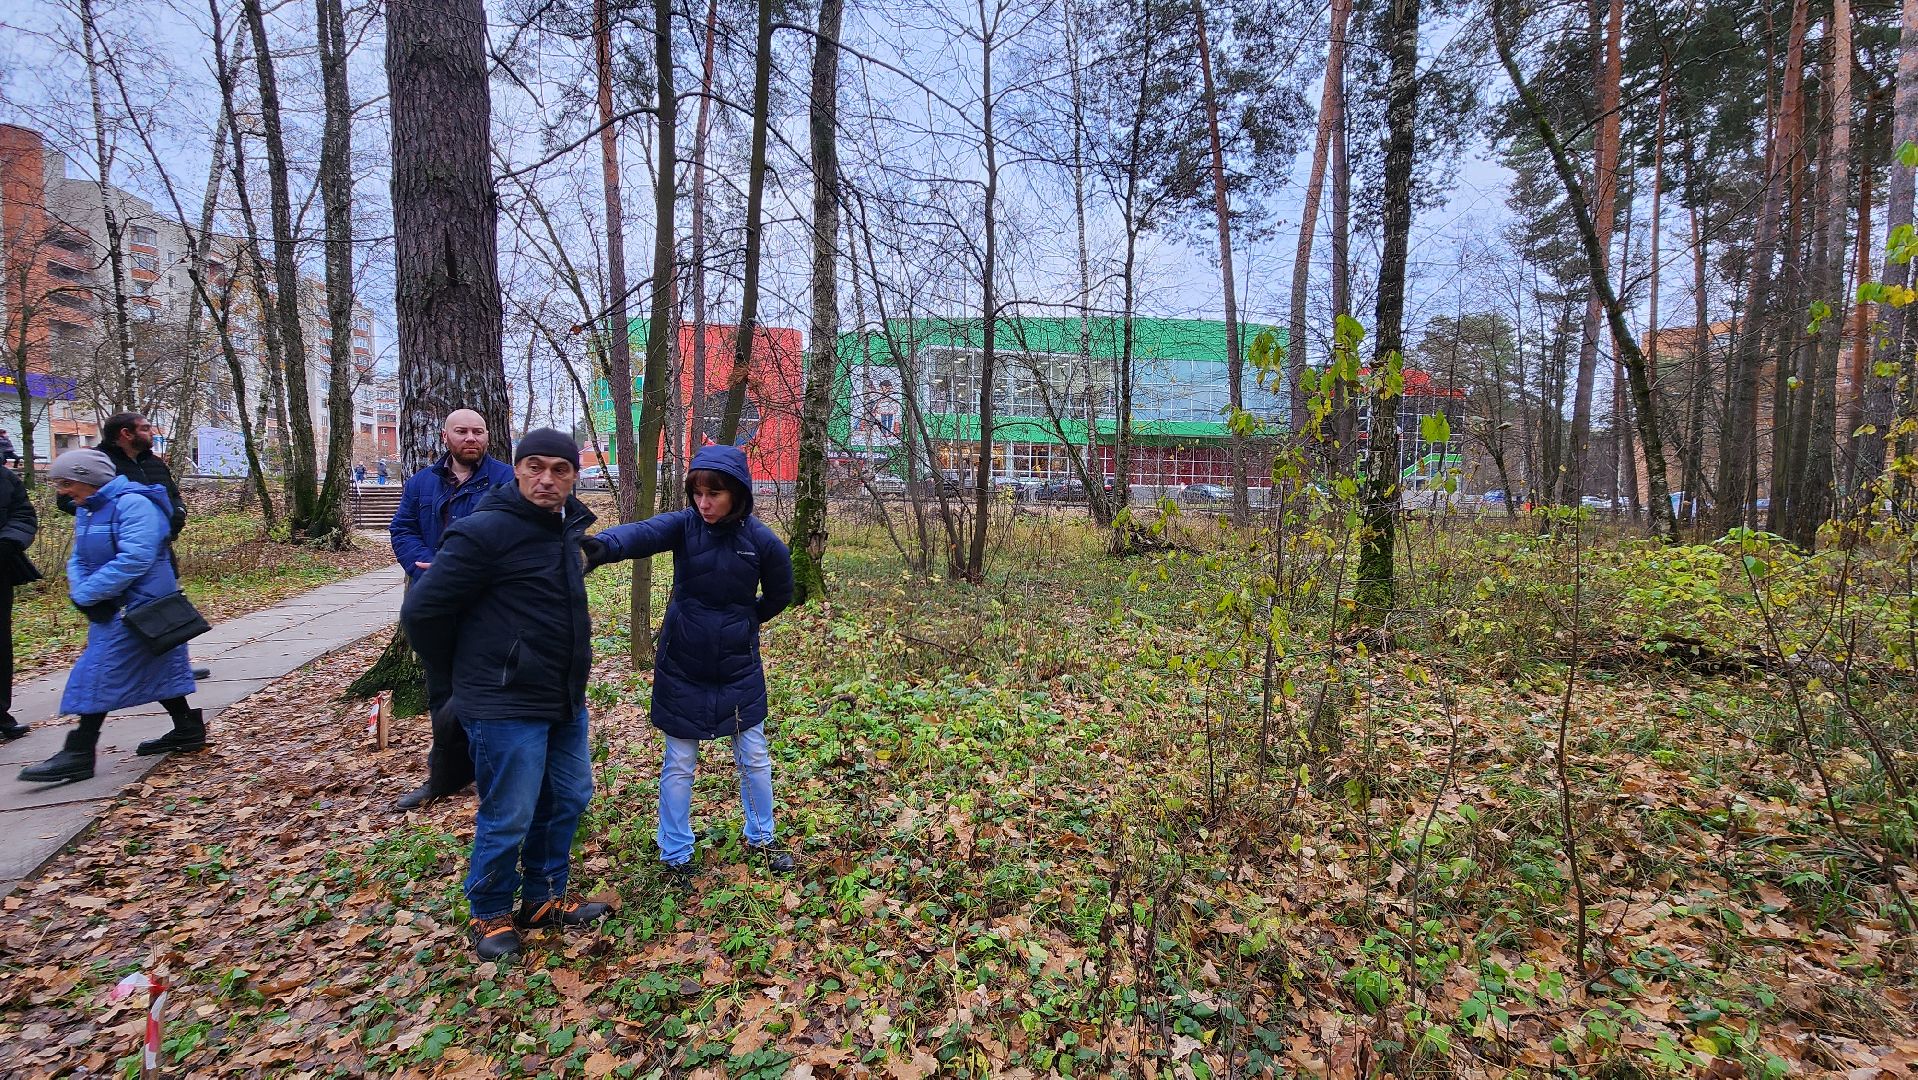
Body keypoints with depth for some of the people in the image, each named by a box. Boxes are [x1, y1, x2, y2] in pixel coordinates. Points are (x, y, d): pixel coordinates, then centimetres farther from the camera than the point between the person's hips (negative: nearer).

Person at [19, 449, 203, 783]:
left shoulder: (134, 504, -19)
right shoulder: (86, 510, 12)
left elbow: (134, 560, -27)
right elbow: (79, 560, 12)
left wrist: (86, 594, -21)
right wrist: (81, 592, -8)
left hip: (138, 607, -10)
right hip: (110, 607, 10)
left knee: (102, 673, -7)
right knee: (156, 668, 14)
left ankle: (79, 754, 0)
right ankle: (187, 730, 24)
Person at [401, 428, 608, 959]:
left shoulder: (568, 528, 6)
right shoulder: (484, 531, -19)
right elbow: (422, 611, -14)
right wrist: (454, 681, -2)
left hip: (566, 701, 8)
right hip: (506, 707, -8)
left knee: (568, 799, 17)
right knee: (508, 819, 5)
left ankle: (544, 898, 36)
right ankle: (488, 916, 29)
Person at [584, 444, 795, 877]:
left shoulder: (762, 541, -12)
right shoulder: (684, 525, -13)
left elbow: (779, 595, 6)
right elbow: (641, 533, -36)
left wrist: (740, 622, 8)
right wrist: (601, 546, -56)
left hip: (738, 669, 1)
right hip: (682, 670, 0)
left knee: (754, 757, 13)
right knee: (679, 764, 11)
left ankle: (761, 838, 35)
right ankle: (675, 853, 29)